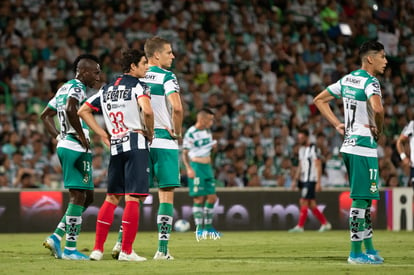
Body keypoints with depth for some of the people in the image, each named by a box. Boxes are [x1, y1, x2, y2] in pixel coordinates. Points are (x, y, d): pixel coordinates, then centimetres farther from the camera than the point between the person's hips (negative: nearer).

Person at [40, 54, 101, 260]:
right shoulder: (77, 88, -10)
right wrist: (82, 136, -20)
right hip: (76, 149, -10)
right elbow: (71, 110, -31)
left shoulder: (64, 88, 19)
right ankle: (70, 249, -4)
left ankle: (56, 237, 9)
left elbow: (45, 115, 26)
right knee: (78, 196, -5)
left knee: (87, 196, 14)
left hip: (65, 146, 10)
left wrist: (59, 137, 19)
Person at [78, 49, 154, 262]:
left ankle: (98, 248, 10)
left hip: (115, 147, 7)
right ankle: (126, 251, -7)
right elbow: (147, 110, -23)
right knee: (133, 198, -5)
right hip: (136, 143, -6)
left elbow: (83, 111, 19)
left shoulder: (107, 89, 17)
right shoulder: (138, 86, -5)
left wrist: (103, 134, 16)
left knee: (112, 198, 13)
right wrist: (150, 132, -7)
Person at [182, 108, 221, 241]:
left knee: (212, 197, 5)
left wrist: (213, 145, 10)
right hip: (196, 167, -8)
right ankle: (199, 229, -5)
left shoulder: (207, 131, 14)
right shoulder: (191, 133, -11)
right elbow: (185, 153, -12)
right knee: (199, 198, -9)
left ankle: (208, 227, 14)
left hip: (207, 166, 8)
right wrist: (189, 168, -22)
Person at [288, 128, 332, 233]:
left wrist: (318, 182, -18)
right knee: (311, 205, 8)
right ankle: (325, 224, 16)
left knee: (304, 202, -11)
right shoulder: (301, 149, 15)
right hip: (303, 180, 8)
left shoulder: (314, 149, -10)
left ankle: (300, 226, -9)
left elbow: (318, 166, -13)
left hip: (311, 180, -8)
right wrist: (295, 180, 17)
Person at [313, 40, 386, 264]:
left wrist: (338, 125, 14)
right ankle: (355, 252, -3)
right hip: (363, 147, -9)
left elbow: (319, 100, 20)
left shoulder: (347, 80, 13)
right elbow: (377, 109, -33)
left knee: (365, 198, 17)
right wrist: (379, 129, -13)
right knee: (361, 199, -5)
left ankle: (369, 248, 23)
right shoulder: (370, 82, -14)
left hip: (349, 145, 9)